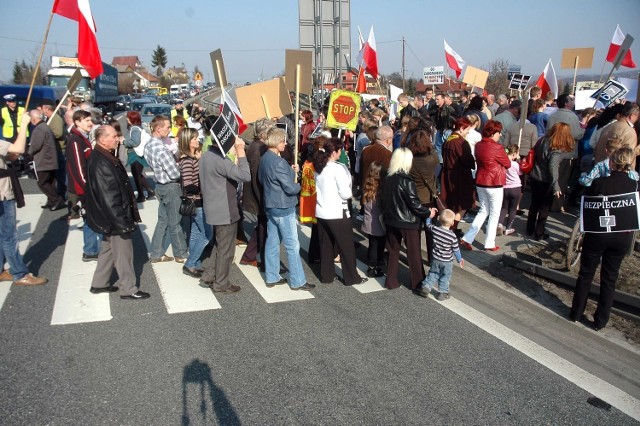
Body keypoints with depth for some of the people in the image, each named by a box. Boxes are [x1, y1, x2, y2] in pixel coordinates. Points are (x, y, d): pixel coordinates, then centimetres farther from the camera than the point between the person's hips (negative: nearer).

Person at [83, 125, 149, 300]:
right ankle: (128, 289, 13)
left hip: (113, 216, 11)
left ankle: (99, 283, 33)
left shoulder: (105, 157, 9)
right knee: (123, 252, 1)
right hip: (115, 215, -11)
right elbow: (108, 196, -26)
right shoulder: (101, 163, -24)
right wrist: (121, 221, -24)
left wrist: (124, 217, 21)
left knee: (109, 247, 21)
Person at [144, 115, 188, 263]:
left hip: (160, 185, 9)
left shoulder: (149, 145, 3)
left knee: (163, 221, 17)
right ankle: (181, 254, 18)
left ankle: (156, 254, 24)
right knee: (174, 223, 5)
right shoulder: (161, 149, -26)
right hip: (171, 187, -9)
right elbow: (175, 174, -23)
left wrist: (174, 162, 2)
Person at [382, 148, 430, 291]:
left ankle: (391, 281, 20)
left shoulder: (388, 178, -1)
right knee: (414, 253, 9)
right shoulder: (406, 180, -20)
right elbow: (414, 203, -18)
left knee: (393, 251, 15)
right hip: (408, 222, -6)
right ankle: (417, 283, 19)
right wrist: (428, 212, -5)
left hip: (391, 220, 6)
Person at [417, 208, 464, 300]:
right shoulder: (452, 236, -23)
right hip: (447, 261, -3)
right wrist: (460, 259, 4)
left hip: (435, 259, 3)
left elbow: (428, 225, 7)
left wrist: (430, 216, 18)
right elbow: (456, 250, -12)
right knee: (445, 277, 14)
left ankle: (426, 287, 15)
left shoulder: (435, 229, -17)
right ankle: (442, 293, 20)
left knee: (433, 273, 22)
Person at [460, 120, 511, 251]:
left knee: (483, 211, 19)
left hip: (480, 182, 7)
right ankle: (489, 244, 16)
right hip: (494, 184, -7)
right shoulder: (497, 147, -18)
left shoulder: (478, 145, 3)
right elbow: (508, 164, -5)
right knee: (494, 214, 8)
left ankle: (467, 238, 13)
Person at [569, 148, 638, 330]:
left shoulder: (598, 183, -13)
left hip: (597, 235, -1)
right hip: (622, 238, 2)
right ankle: (600, 321, 20)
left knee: (586, 274, 13)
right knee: (609, 279, 12)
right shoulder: (635, 186, -9)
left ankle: (576, 313, 22)